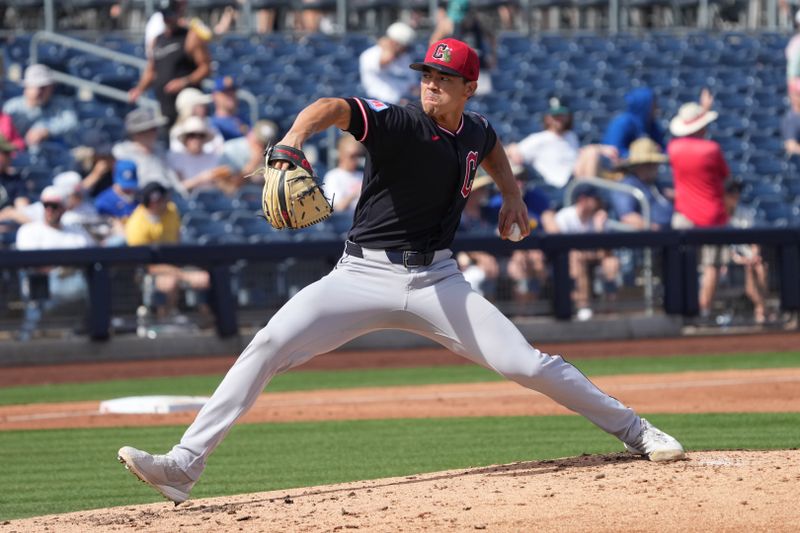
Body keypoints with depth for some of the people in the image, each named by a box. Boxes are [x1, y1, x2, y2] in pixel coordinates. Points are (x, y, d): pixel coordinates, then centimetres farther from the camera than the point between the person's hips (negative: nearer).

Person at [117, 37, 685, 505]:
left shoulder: (474, 131, 3)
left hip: (436, 280, 3)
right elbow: (334, 108, -35)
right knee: (267, 347, -19)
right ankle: (183, 466, -19)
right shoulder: (398, 122, -13)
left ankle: (633, 430, 14)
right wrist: (293, 140, -54)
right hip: (363, 275, -3)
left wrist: (511, 192, 20)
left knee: (526, 364, -6)